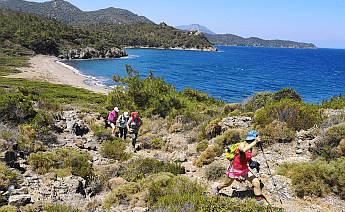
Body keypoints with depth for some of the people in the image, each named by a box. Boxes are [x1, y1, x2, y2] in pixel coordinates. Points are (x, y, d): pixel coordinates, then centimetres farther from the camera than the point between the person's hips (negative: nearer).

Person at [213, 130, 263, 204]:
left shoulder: (250, 148, -3)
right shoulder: (242, 145, -26)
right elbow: (244, 150, -52)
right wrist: (255, 142, -57)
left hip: (244, 169, 6)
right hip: (234, 169, -6)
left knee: (256, 182, -9)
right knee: (226, 184, 18)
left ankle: (259, 201, 8)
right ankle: (217, 189, 51)